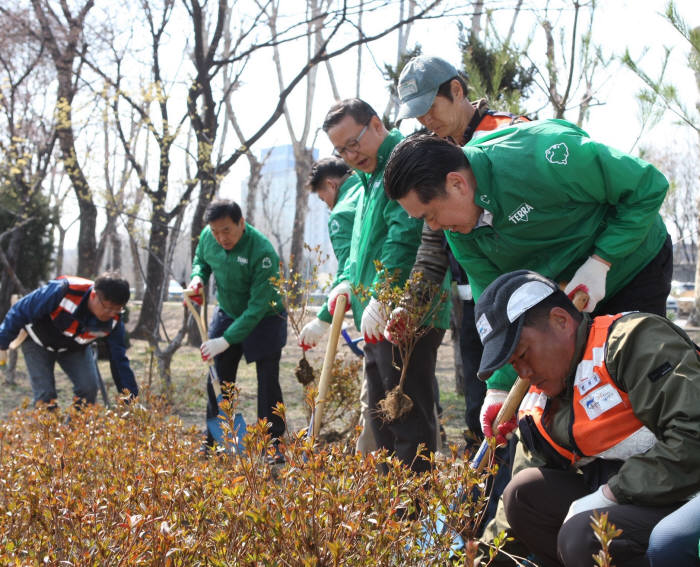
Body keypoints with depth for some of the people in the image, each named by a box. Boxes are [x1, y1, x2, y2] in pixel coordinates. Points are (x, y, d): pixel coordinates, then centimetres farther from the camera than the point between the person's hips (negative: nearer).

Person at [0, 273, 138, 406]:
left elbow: (119, 360, -16)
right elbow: (21, 311, -24)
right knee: (45, 396, -14)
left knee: (89, 387, -16)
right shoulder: (61, 292, -40)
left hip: (75, 348, 3)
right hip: (38, 342, -3)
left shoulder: (113, 319, -27)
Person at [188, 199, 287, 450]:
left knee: (268, 381, -7)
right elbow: (201, 260, 10)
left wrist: (227, 340, -34)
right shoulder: (207, 237, -14)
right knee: (218, 380, 7)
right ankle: (213, 441, 17)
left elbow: (258, 306, -32)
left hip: (265, 319, -5)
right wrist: (198, 277, -14)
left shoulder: (263, 252, -33)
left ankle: (273, 442, 3)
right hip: (227, 314, 5)